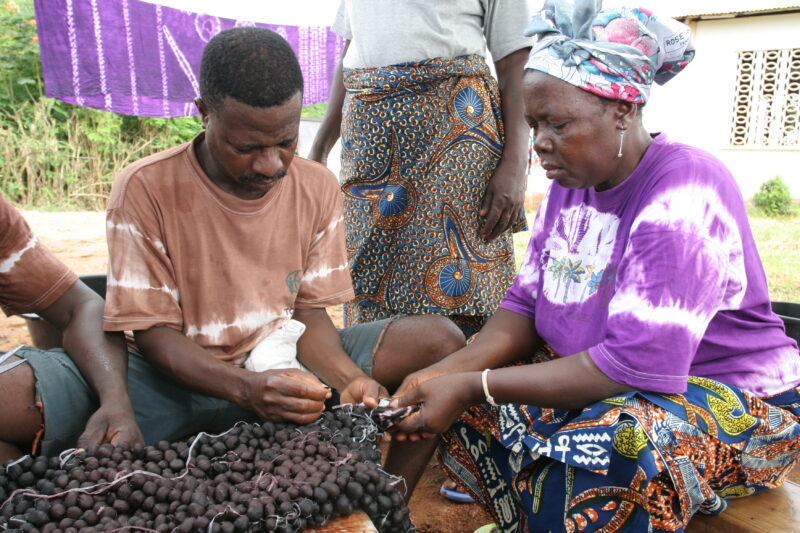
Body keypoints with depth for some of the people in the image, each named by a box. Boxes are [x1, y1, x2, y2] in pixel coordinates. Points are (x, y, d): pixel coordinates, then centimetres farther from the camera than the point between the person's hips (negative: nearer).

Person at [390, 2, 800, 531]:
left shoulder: (685, 194, -25)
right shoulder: (571, 182, 2)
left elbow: (636, 364, -31)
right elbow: (525, 305, 0)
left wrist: (473, 387, -29)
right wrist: (449, 370, -17)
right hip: (602, 375, 8)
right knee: (459, 398, -3)